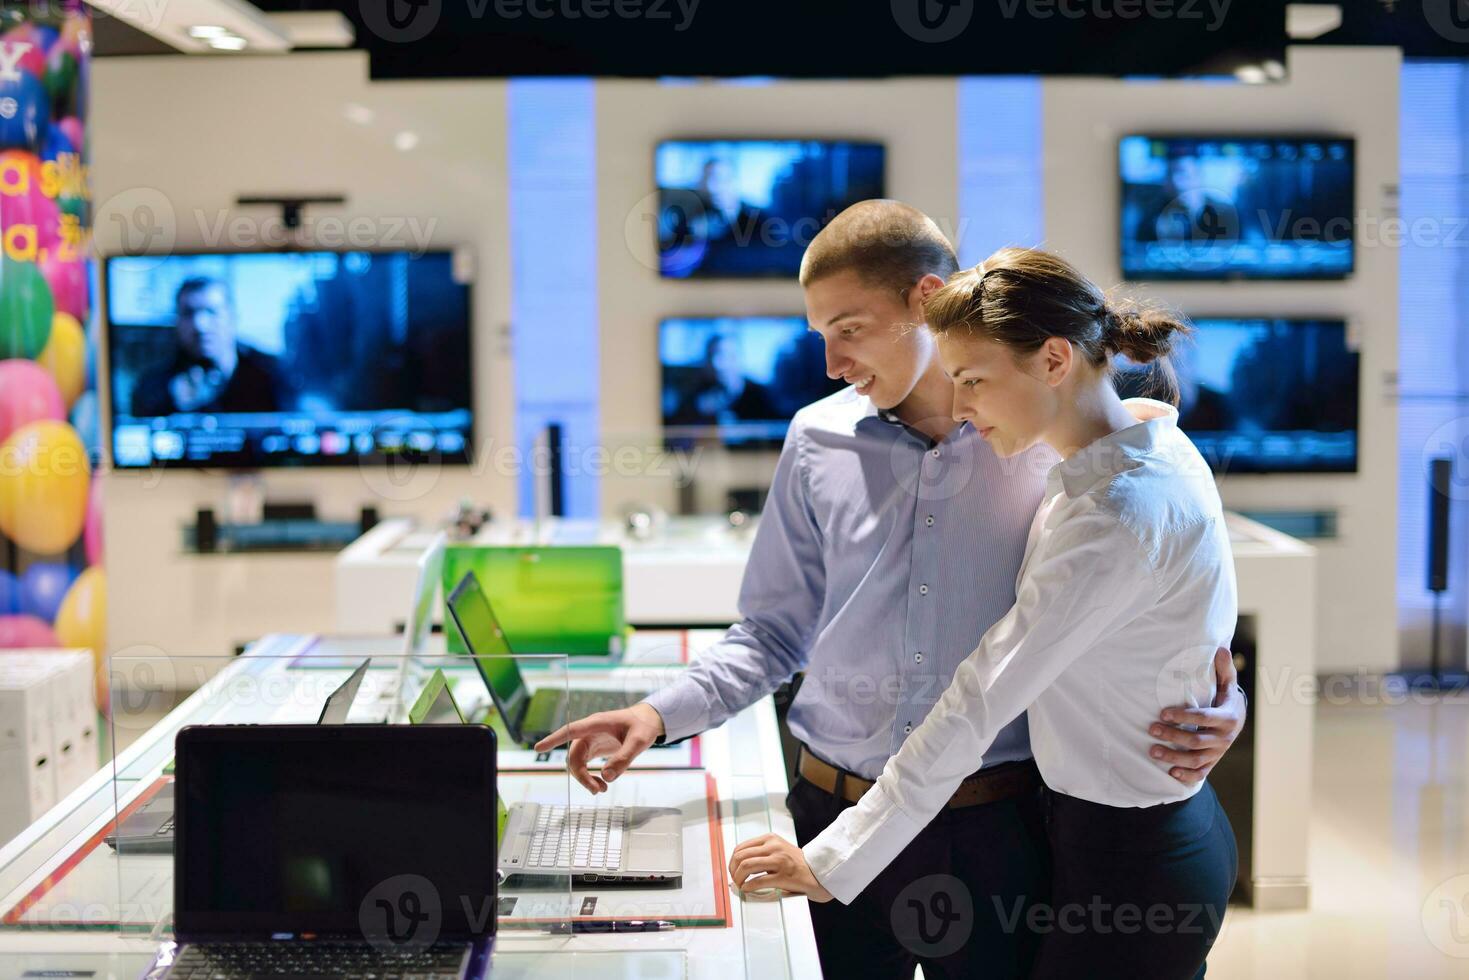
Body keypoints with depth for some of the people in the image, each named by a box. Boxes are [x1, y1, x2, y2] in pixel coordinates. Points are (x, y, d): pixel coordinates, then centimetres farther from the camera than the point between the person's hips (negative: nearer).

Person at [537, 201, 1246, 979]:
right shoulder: (818, 441, 3)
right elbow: (774, 630, 9)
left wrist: (1217, 712, -16)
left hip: (995, 827, -2)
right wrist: (663, 714, -5)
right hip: (839, 819, 2)